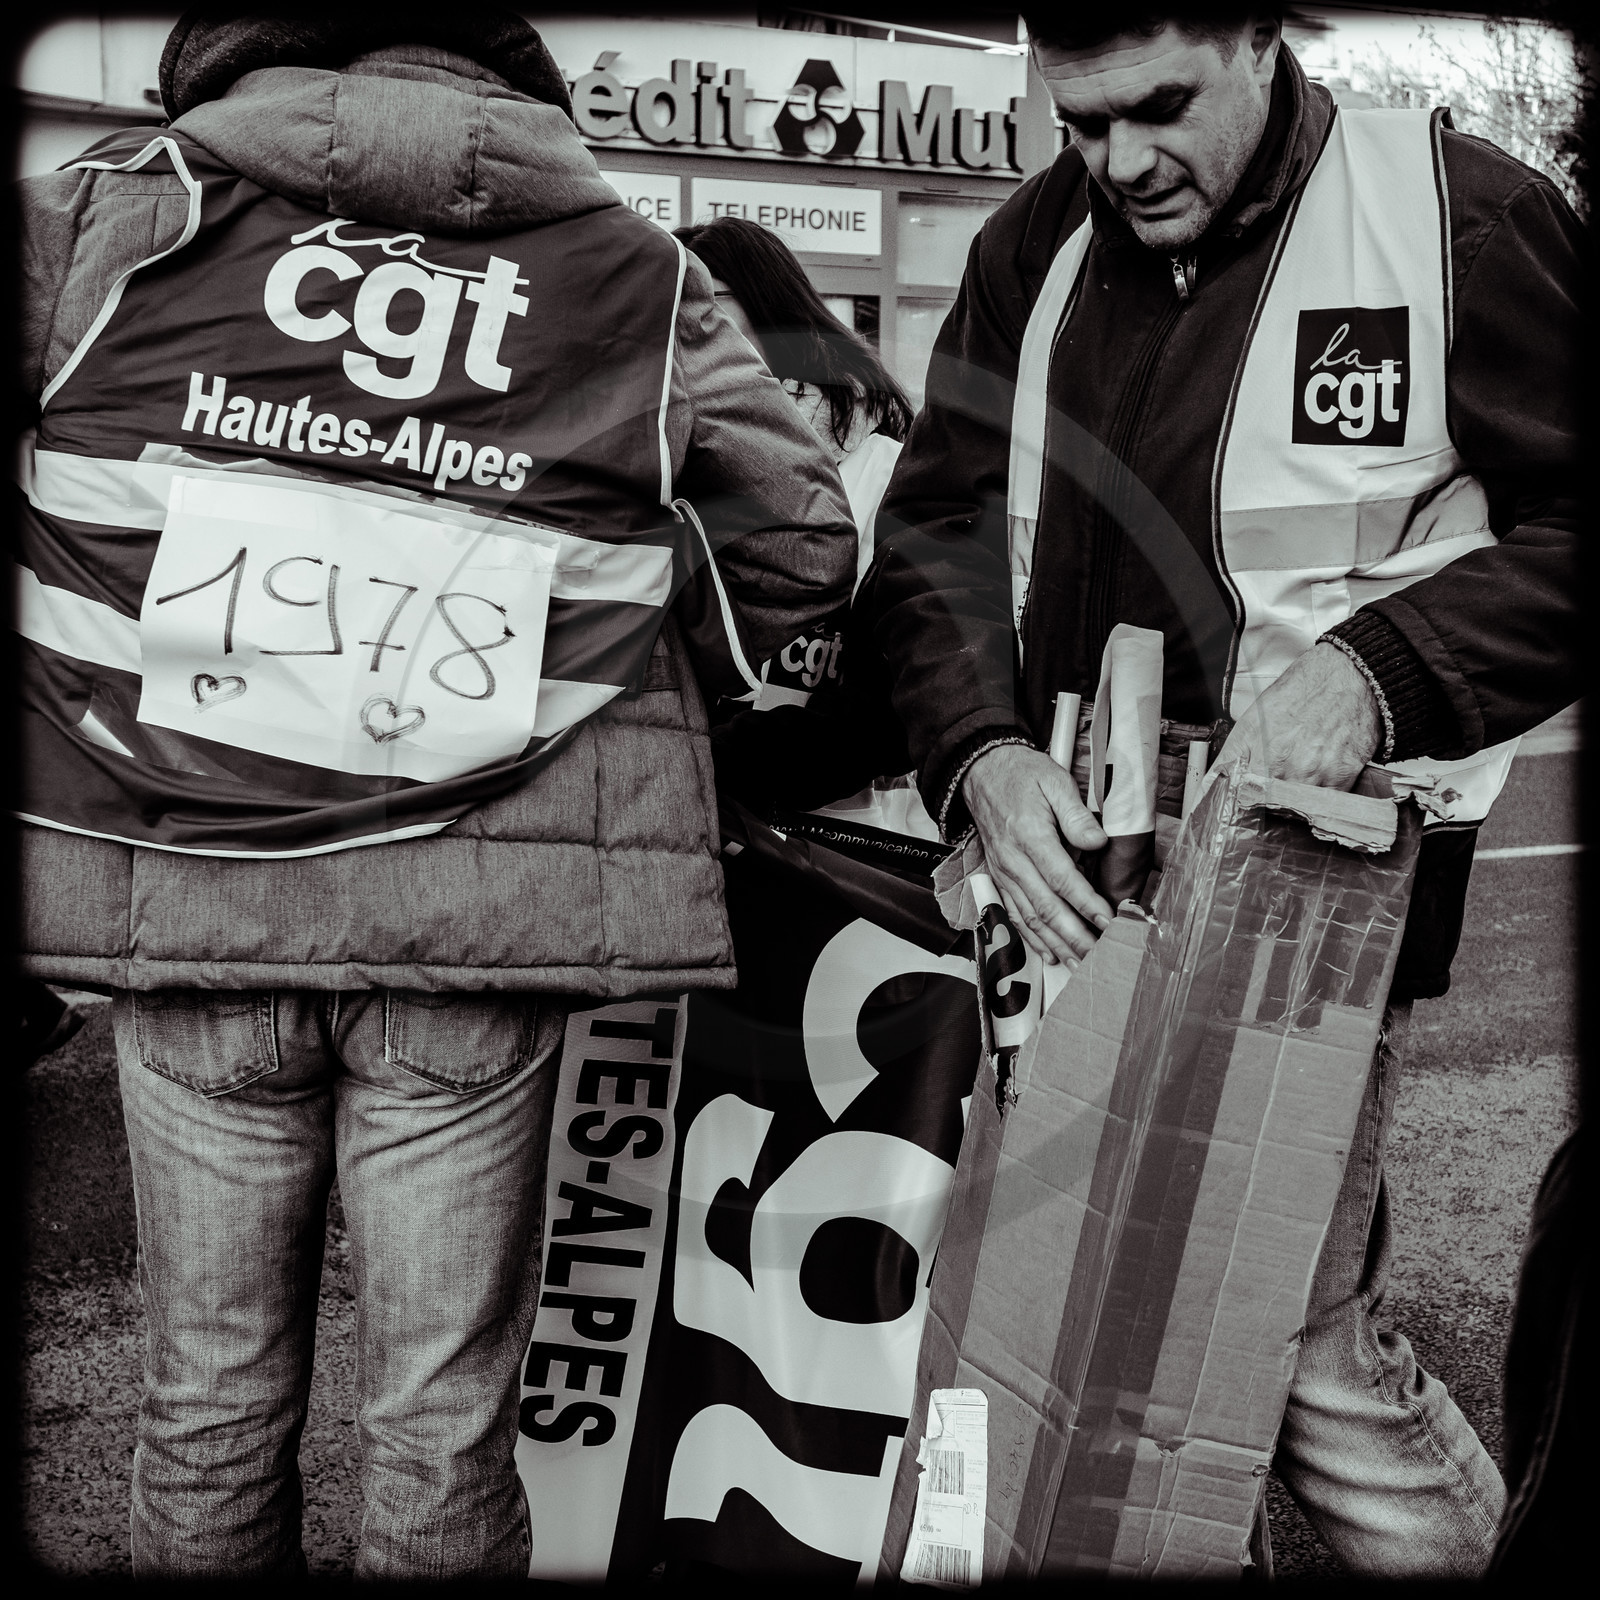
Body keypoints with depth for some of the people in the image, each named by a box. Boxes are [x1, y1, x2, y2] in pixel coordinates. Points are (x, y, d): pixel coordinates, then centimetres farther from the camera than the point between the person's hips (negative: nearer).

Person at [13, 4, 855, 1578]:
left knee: (210, 1391, 17)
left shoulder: (132, 204, 7)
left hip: (179, 880, 1)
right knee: (440, 1416, 13)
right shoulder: (636, 276, 8)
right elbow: (803, 547, 7)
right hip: (478, 920, 0)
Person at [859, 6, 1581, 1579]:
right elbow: (937, 524, 4)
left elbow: (1567, 533, -4)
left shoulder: (1465, 218, -6)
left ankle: (1440, 1534, 29)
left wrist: (1378, 669, -21)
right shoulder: (1035, 241, 7)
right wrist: (983, 751, -13)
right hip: (1064, 859, 5)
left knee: (1296, 1324, -1)